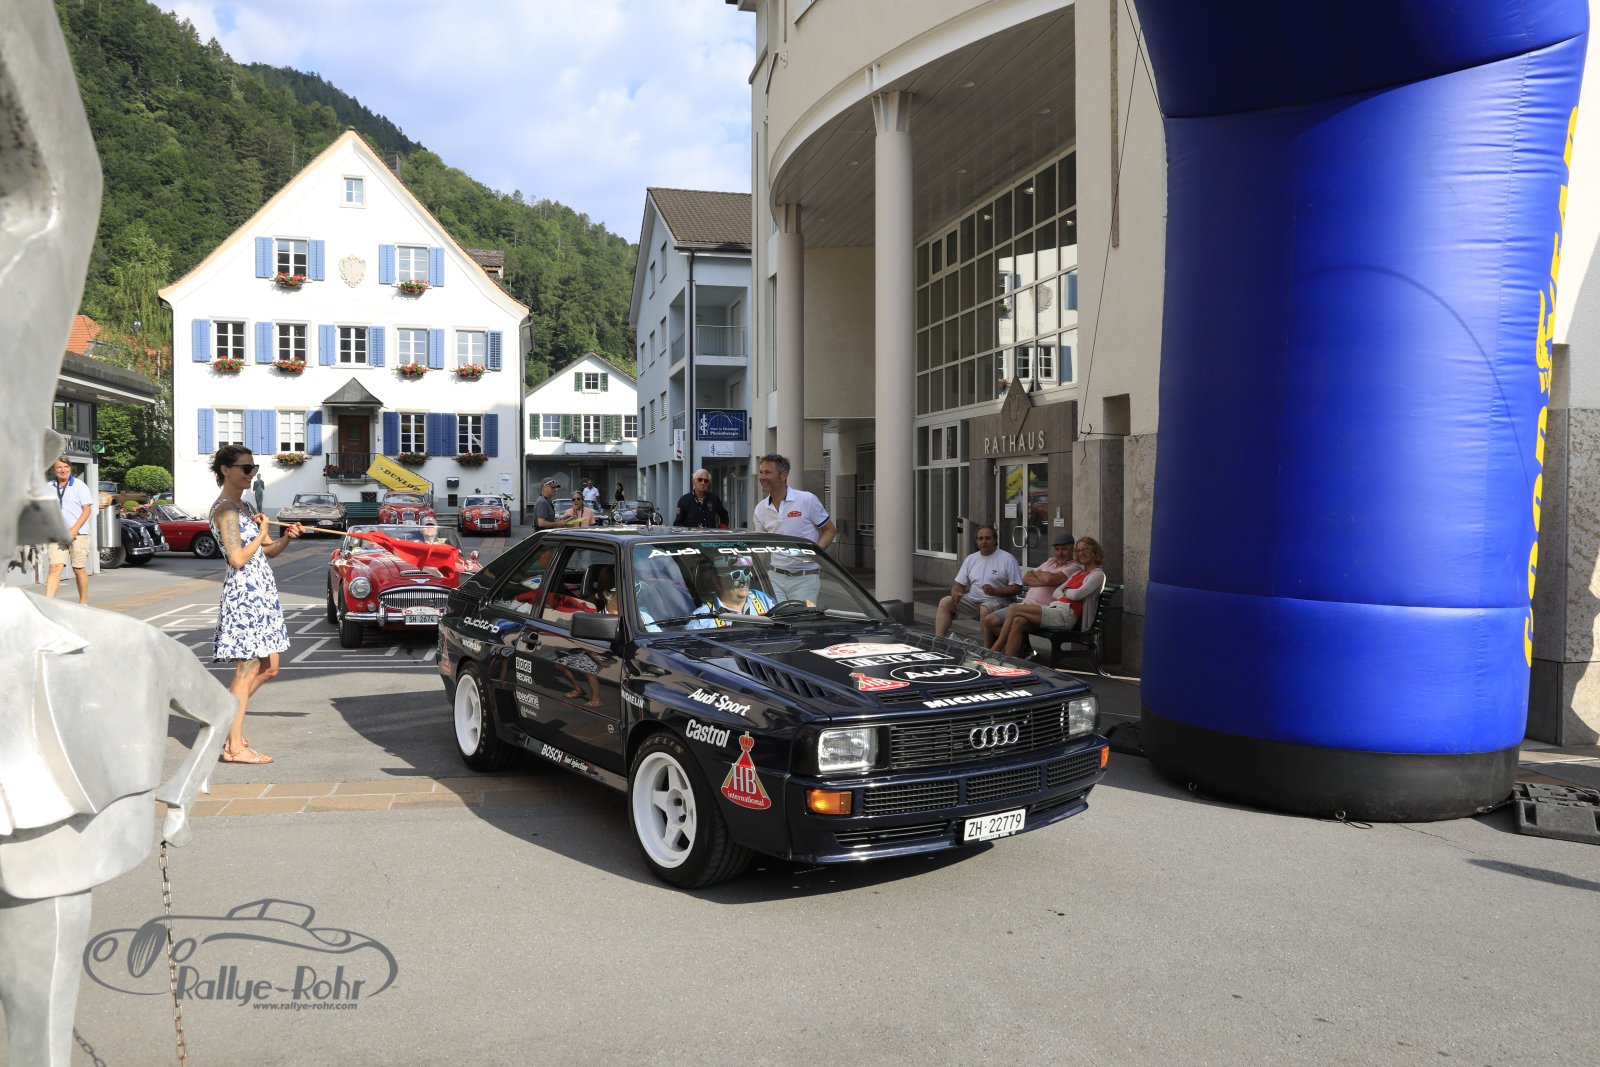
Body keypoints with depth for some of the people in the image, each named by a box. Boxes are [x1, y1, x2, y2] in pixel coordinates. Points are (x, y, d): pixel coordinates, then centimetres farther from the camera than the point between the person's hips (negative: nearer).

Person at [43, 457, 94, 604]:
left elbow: (87, 509, -6)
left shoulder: (79, 485, -1)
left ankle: (83, 602, 16)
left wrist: (74, 530, -14)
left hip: (78, 534, -3)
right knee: (55, 567, -9)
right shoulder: (49, 487, 10)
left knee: (79, 569, 4)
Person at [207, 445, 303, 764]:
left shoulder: (242, 507, 16)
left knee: (268, 668, 14)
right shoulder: (224, 509, -12)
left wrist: (288, 537, -1)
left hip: (260, 593, 9)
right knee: (247, 672, -5)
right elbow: (238, 558, -20)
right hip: (244, 592, -9)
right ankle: (234, 747, 1)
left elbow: (267, 550, 17)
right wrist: (262, 532, -8)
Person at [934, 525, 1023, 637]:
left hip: (996, 600, -5)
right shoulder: (971, 559, 15)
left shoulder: (1007, 559, -2)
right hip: (972, 600, 6)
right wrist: (955, 593, -9)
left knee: (985, 608, -38)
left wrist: (995, 591, -19)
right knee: (945, 602, -13)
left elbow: (1017, 588, -5)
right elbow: (960, 583, 16)